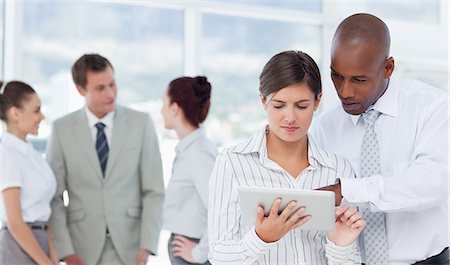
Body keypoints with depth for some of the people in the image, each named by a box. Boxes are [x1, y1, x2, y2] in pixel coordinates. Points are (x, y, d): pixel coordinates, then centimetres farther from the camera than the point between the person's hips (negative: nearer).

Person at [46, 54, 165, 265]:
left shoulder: (141, 123, -3)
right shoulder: (62, 129, -2)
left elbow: (154, 191, -3)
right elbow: (54, 196, -1)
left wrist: (146, 246, -13)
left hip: (129, 246, 0)